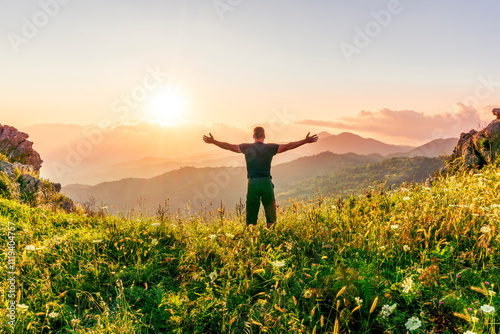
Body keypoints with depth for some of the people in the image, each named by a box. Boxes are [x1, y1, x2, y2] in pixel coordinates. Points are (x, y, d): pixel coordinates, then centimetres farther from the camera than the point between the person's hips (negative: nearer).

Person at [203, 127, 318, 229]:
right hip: (266, 183, -1)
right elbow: (288, 146, -3)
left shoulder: (247, 148, 4)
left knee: (251, 215, 8)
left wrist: (213, 141, 23)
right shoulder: (269, 148, 0)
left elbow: (229, 146, 11)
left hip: (252, 183, 1)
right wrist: (305, 141, 2)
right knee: (270, 214, 8)